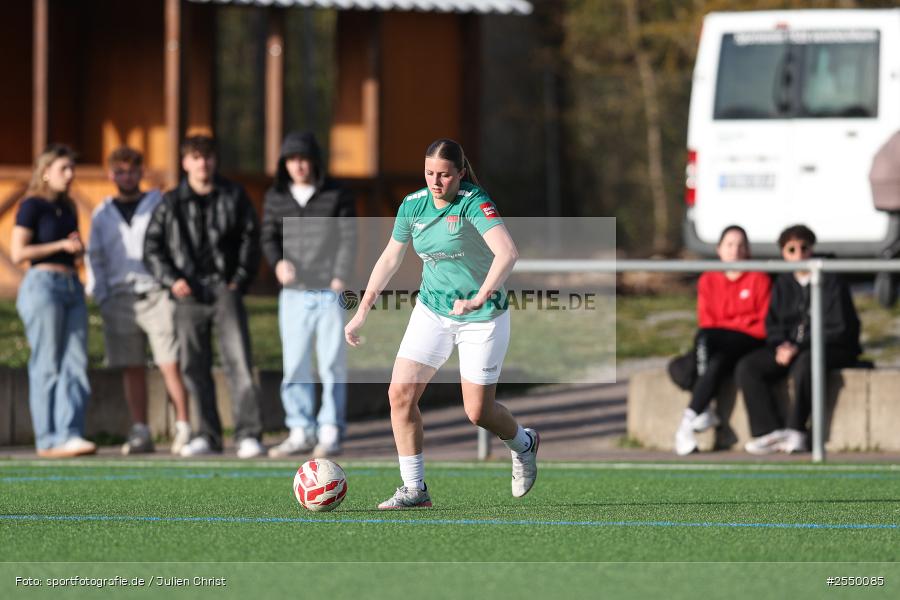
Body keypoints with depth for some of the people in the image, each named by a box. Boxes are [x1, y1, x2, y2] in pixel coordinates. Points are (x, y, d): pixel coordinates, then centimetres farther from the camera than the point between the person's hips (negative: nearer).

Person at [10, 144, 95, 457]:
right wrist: (62, 246, -11)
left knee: (76, 364, -3)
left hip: (72, 287, 7)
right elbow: (17, 252, -12)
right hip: (43, 284, -7)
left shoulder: (66, 209, 17)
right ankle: (48, 440, -5)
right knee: (47, 366, -6)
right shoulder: (32, 206, -4)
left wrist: (80, 247, 6)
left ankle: (70, 434, -7)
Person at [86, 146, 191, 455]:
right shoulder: (102, 214, 15)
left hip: (157, 294, -3)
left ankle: (183, 429, -7)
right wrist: (101, 297, 4)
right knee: (132, 369, 3)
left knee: (170, 364, -9)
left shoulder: (160, 205, 7)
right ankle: (140, 433, 6)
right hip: (120, 299, 3)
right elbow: (95, 258, 16)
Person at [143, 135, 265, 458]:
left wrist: (240, 279, 0)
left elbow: (250, 238, 10)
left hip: (226, 289, -1)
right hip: (190, 295, 1)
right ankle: (208, 435, 10)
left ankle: (248, 435, -13)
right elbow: (152, 247, 8)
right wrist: (171, 279, -5)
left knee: (238, 361, -11)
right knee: (195, 368, 3)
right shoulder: (171, 204, 7)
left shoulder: (233, 196, 7)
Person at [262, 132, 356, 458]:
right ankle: (301, 431, 9)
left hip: (329, 293, -3)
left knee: (332, 365, -2)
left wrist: (340, 278, -15)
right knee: (295, 366, 3)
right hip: (293, 294, 3)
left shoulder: (336, 196, 0)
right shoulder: (276, 197, 7)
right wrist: (278, 261, -15)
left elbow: (348, 240, -3)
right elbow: (269, 237, 7)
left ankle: (330, 433, 2)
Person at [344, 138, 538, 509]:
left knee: (478, 412, 0)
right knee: (400, 393, -10)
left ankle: (523, 444, 34)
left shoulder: (474, 204, -21)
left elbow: (507, 252, -35)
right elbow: (390, 258, 11)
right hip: (432, 311, 5)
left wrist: (481, 298, -47)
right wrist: (362, 311, 10)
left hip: (482, 318, -5)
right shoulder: (413, 205, -3)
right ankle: (414, 489, -2)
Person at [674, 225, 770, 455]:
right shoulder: (708, 281, 16)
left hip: (749, 342, -3)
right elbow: (706, 321, 10)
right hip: (714, 349, 3)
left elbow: (764, 324, 2)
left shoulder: (759, 279, 8)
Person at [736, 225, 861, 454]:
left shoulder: (831, 282, -6)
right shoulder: (782, 284, 12)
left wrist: (799, 348, -20)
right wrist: (781, 346, -11)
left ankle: (796, 432, -30)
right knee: (747, 367, -16)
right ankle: (771, 431, -24)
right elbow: (772, 324, 13)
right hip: (789, 347, 6)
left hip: (834, 349, -6)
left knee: (804, 364, -40)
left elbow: (838, 329, -12)